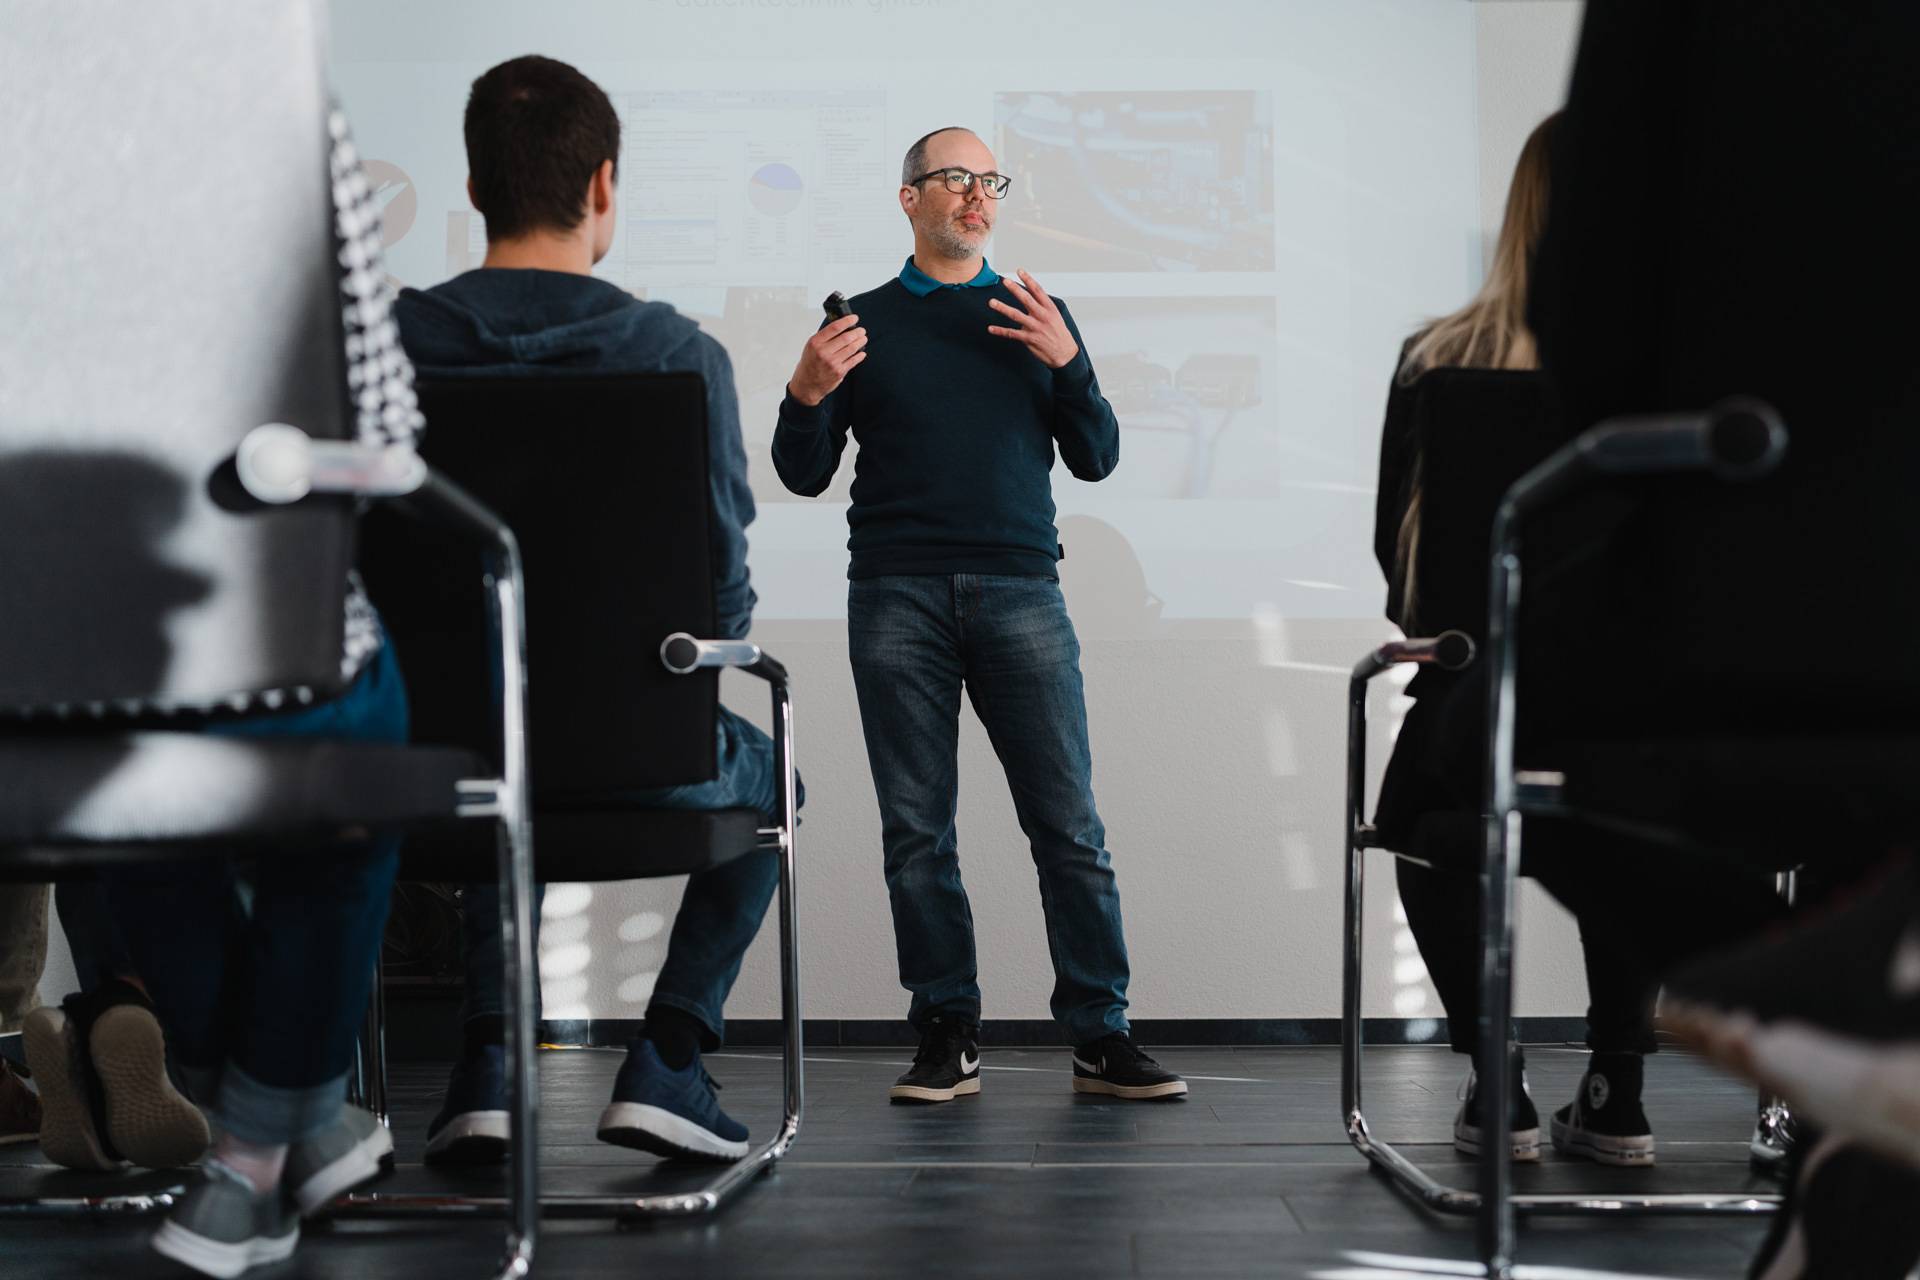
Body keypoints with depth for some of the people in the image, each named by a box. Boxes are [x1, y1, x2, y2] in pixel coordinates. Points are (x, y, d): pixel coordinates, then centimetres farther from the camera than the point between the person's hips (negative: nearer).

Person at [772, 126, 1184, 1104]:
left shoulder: (1037, 316, 16)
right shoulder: (863, 323, 13)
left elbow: (1096, 461, 12)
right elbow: (805, 475, 11)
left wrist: (1067, 362, -3)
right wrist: (806, 393, -8)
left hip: (1019, 590, 0)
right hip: (897, 596, 0)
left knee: (1069, 822, -6)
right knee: (916, 830, -1)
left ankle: (1098, 1036, -2)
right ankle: (947, 1037, 5)